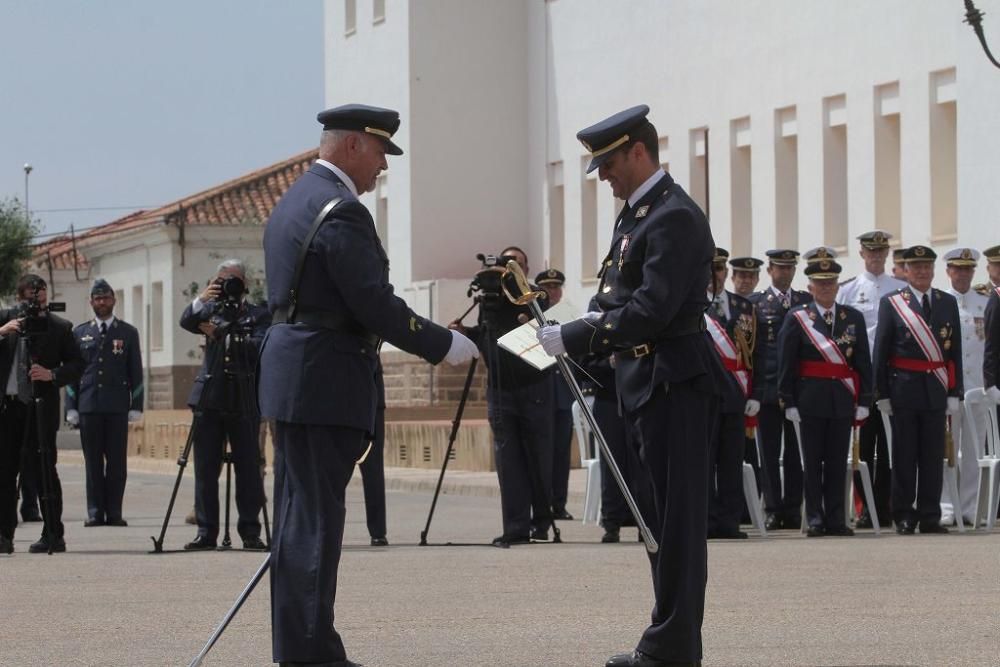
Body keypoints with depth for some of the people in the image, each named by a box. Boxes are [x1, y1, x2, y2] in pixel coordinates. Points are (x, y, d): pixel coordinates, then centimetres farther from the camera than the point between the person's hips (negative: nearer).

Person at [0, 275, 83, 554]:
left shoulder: (59, 327, 5)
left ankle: (53, 535, 2)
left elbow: (77, 364, 4)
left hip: (40, 408, -2)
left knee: (43, 471, -3)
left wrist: (52, 375, -13)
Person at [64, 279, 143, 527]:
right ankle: (95, 511, 4)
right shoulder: (80, 333, 11)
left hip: (117, 406, -1)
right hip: (88, 405, 1)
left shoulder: (128, 333, 9)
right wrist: (71, 408, 3)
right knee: (93, 460, 1)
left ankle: (114, 511, 1)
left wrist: (136, 407, 0)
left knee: (117, 461, -2)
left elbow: (136, 373, 7)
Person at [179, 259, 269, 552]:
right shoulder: (211, 310, 14)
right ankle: (206, 532, 5)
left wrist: (221, 335, -12)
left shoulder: (258, 315, 6)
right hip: (209, 399, 2)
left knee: (248, 469, -3)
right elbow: (186, 322, -5)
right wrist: (200, 300, -22)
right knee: (205, 469, 1)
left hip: (244, 403, -2)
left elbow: (258, 347, -10)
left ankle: (250, 532, 1)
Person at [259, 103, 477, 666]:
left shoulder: (295, 201, 16)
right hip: (326, 385, -10)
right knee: (317, 519, -8)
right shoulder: (343, 213, -16)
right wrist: (444, 345, -9)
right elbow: (376, 305, -19)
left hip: (291, 380, 10)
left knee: (300, 518, 12)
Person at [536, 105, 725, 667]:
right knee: (663, 515, 13)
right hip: (651, 385, 10)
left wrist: (572, 338, -21)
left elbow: (652, 311, -24)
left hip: (674, 383, -10)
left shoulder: (674, 217, -16)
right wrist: (584, 328, -1)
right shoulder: (637, 213, 16)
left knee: (675, 516, -7)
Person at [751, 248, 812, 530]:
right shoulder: (755, 303, 6)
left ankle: (793, 509, 7)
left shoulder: (807, 301, 11)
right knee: (769, 453, 0)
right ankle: (773, 509, 4)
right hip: (767, 387, -1)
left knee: (796, 452, 2)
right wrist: (751, 387, -4)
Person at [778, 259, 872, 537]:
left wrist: (864, 401, 1)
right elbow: (786, 363, -1)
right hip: (811, 398, -2)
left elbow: (863, 363, 7)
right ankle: (815, 519, 5)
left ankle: (835, 519, 8)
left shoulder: (853, 318, 8)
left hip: (843, 399, 2)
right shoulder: (797, 318, 1)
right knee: (813, 461, 1)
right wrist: (789, 402, -6)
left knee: (838, 461, 4)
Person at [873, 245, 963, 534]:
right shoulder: (891, 303, 1)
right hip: (904, 389, -2)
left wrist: (954, 393, 3)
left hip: (936, 391, 2)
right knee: (904, 456, 2)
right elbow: (881, 351, 0)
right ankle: (903, 516, 7)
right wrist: (882, 394, -4)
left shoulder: (948, 303, 9)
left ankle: (930, 516, 9)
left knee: (933, 456, 4)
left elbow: (955, 352, 9)